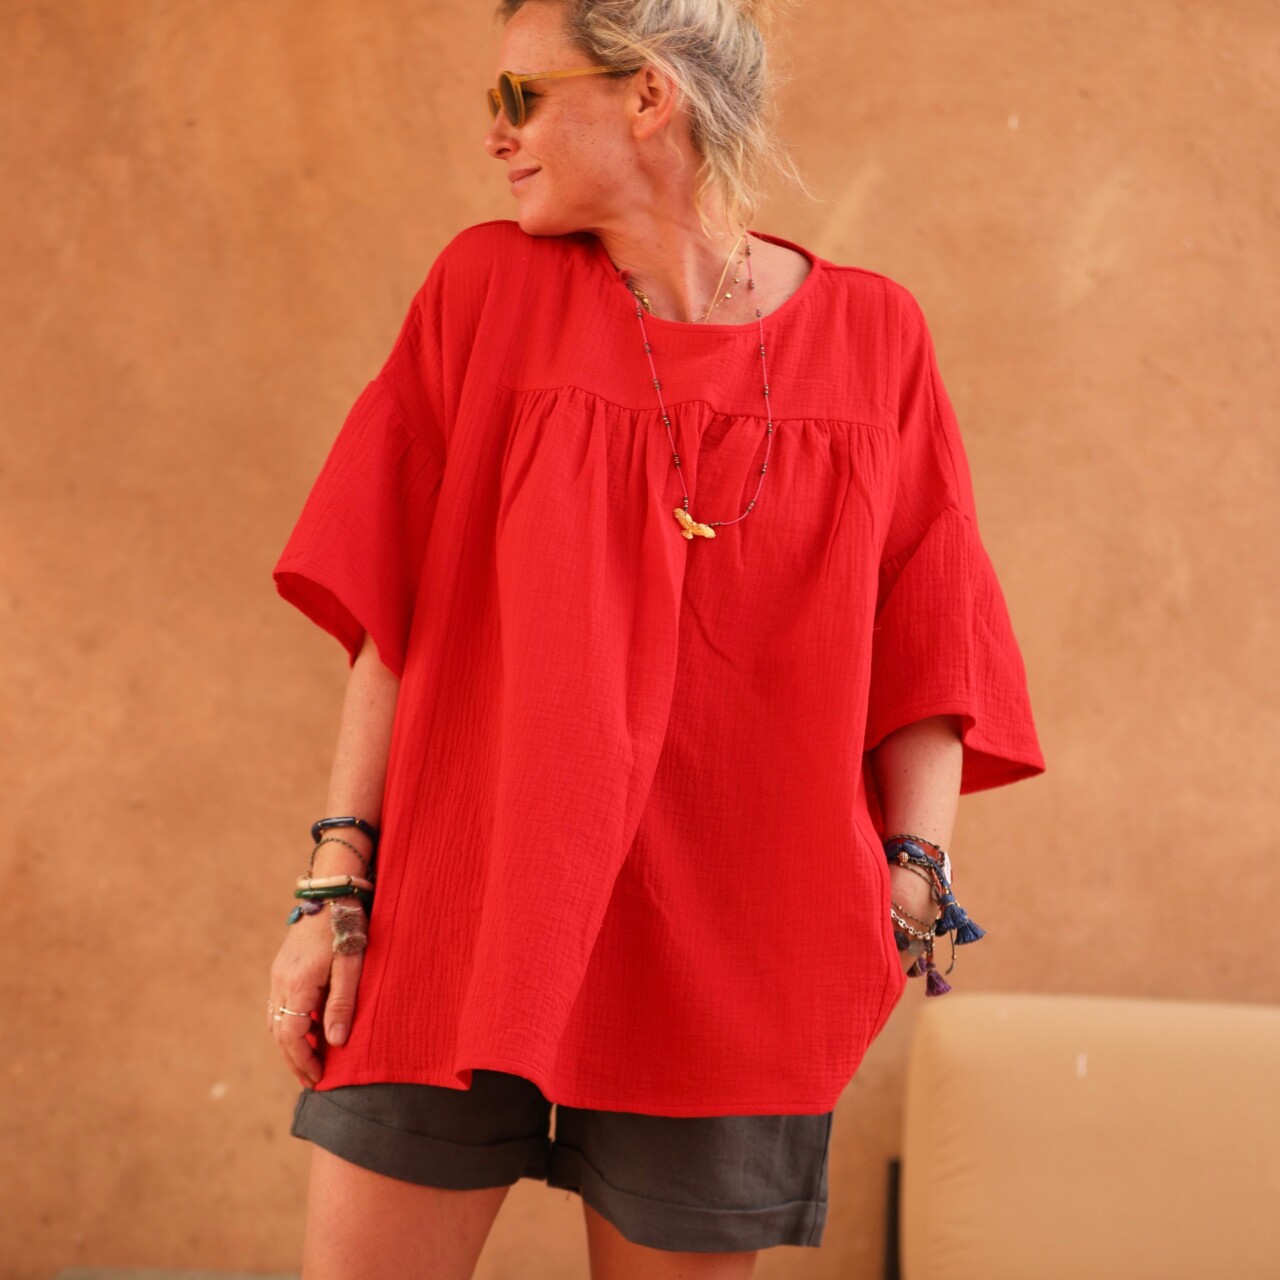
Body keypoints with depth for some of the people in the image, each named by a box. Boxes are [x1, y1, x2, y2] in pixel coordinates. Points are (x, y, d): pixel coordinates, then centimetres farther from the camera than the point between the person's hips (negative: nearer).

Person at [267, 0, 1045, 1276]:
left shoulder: (873, 335, 3)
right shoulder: (490, 286, 4)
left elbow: (928, 650, 4)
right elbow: (395, 615, 1)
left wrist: (913, 874, -10)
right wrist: (336, 884, -3)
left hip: (722, 966, 0)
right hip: (453, 925, 1)